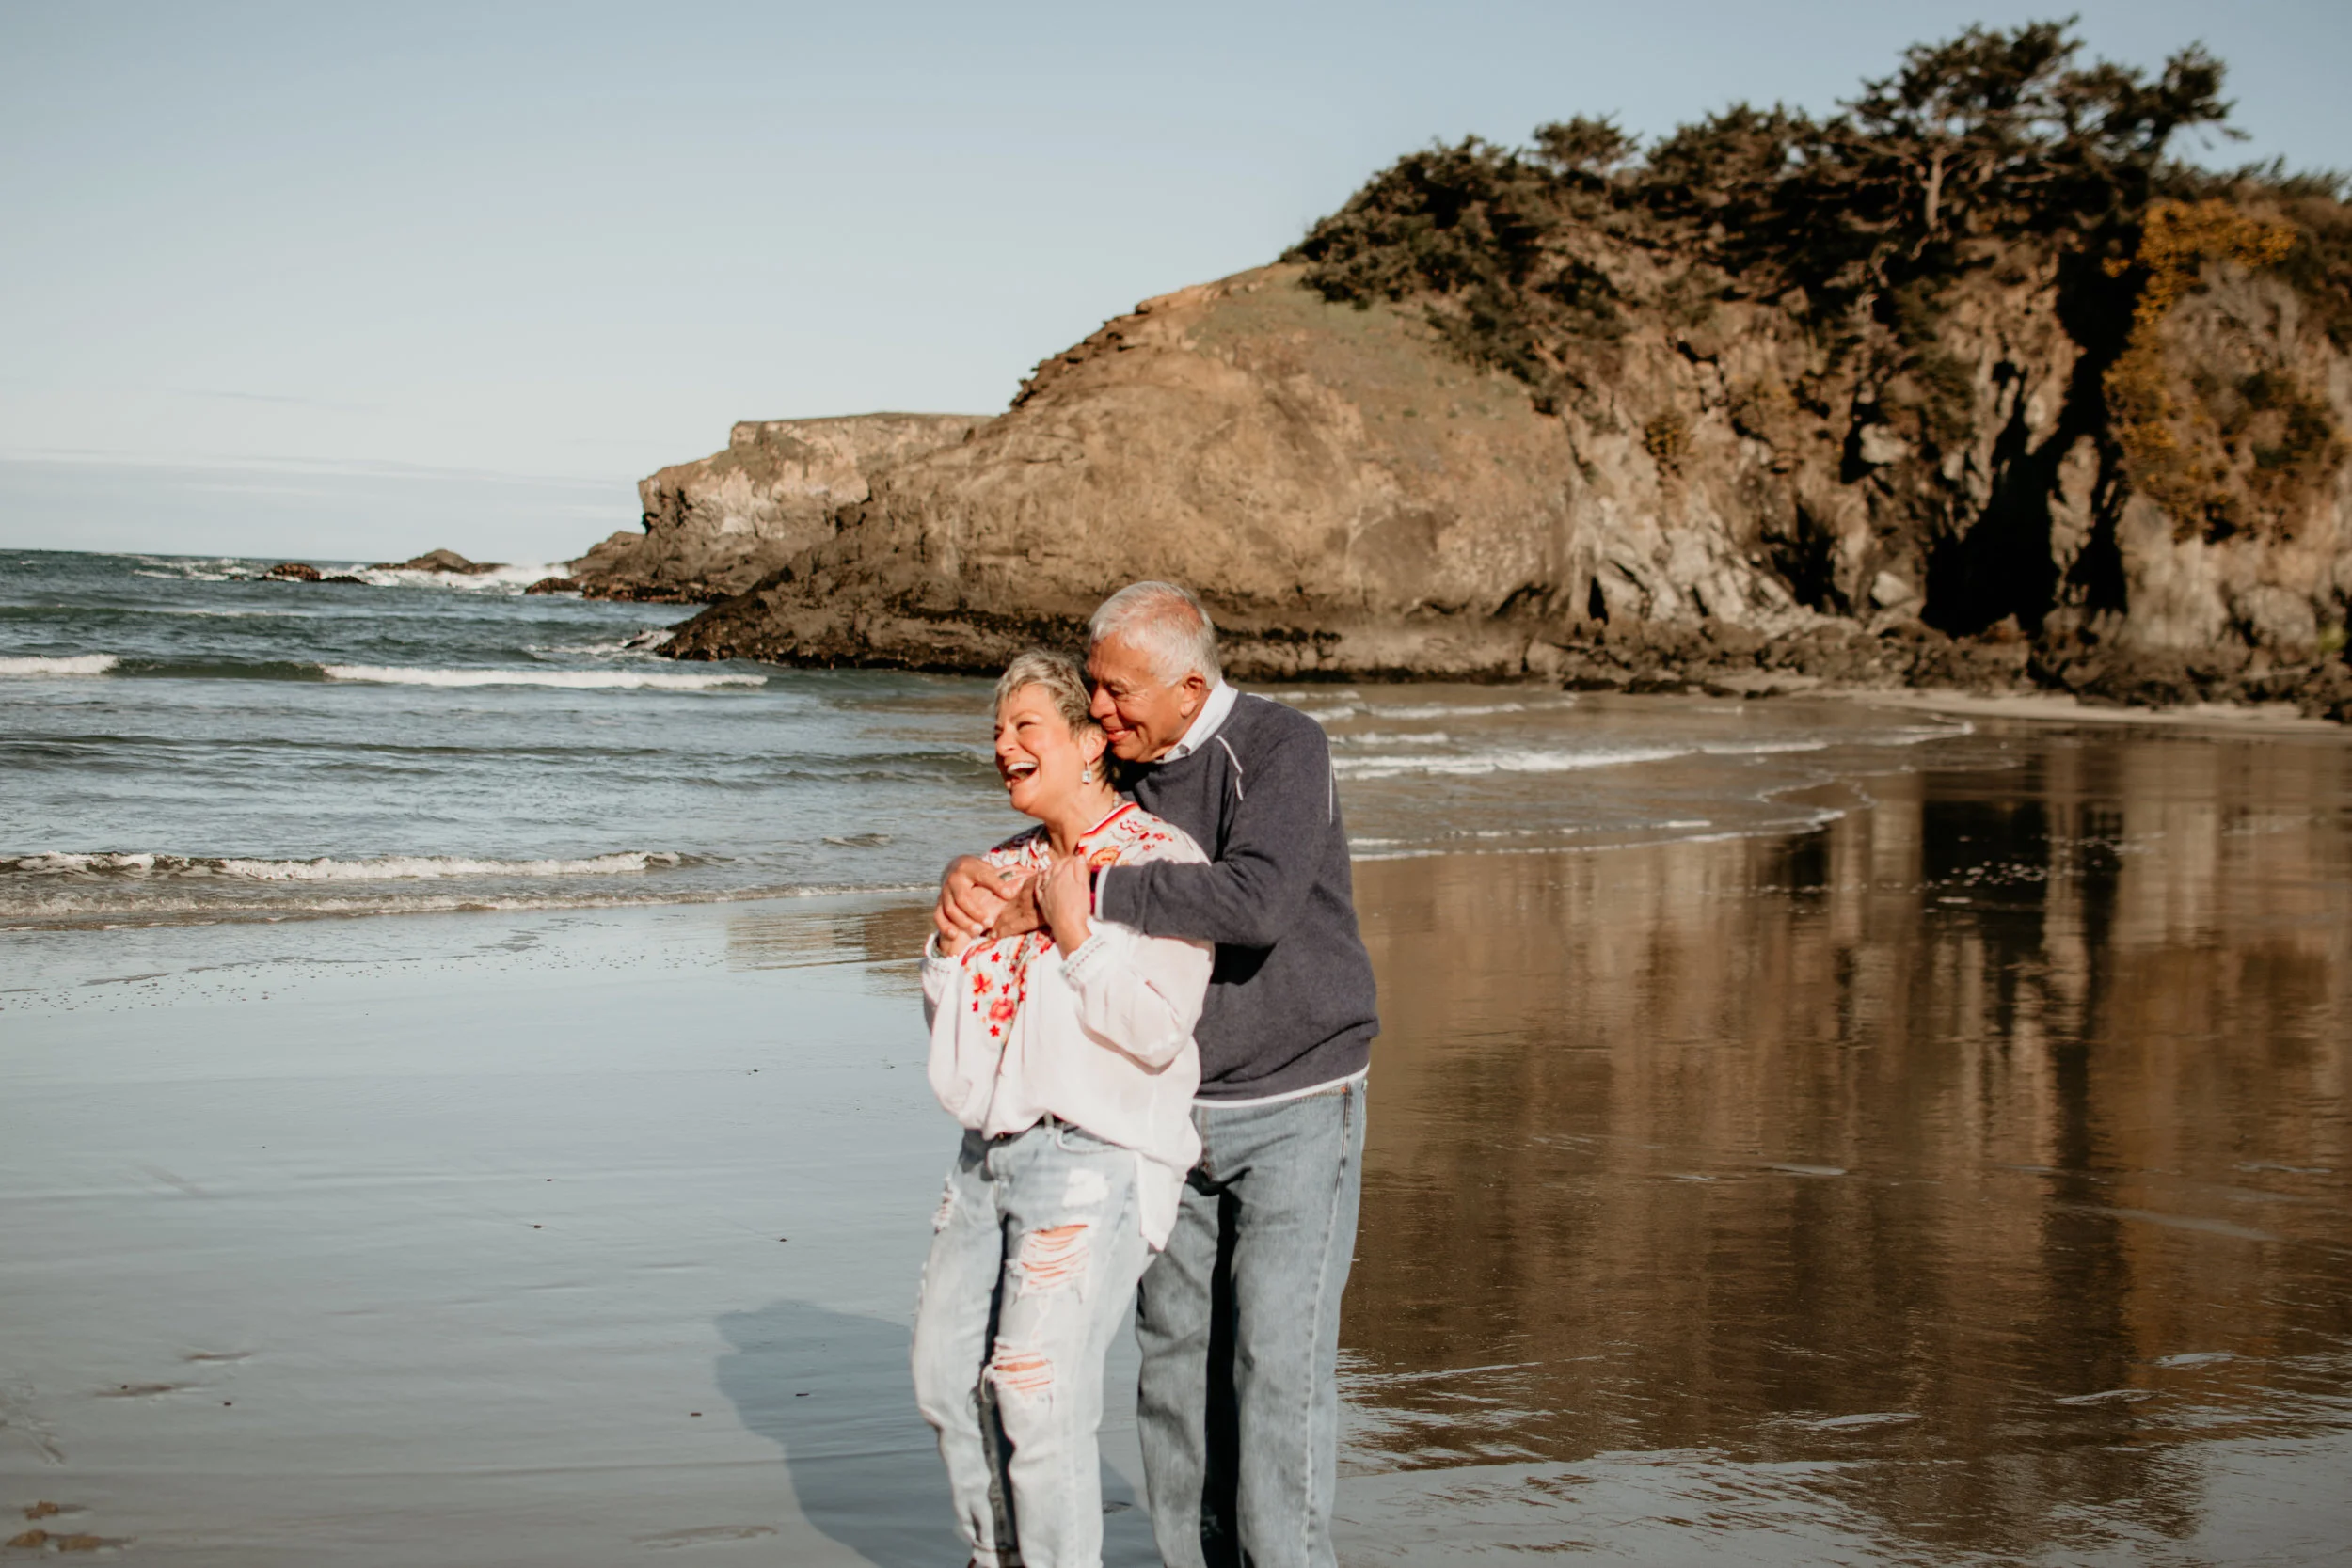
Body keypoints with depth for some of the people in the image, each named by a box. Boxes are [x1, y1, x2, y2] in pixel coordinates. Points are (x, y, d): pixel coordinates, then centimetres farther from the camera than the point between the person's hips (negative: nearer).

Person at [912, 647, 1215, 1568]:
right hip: (990, 1152, 8)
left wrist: (1076, 935, -15)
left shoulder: (1159, 862, -7)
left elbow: (1156, 1029, -16)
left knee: (1036, 1381, -15)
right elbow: (948, 1021, 20)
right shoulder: (1007, 867, 16)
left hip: (1097, 1155, -8)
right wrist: (953, 935, 4)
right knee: (947, 1370, 11)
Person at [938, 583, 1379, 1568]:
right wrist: (968, 878, -11)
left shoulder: (1284, 748, -18)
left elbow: (1257, 902, -34)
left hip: (1296, 1108, -6)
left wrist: (1083, 894, -32)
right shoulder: (1127, 768, 3)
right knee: (1175, 1349, 7)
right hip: (1179, 1114, 6)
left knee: (1278, 1356, -8)